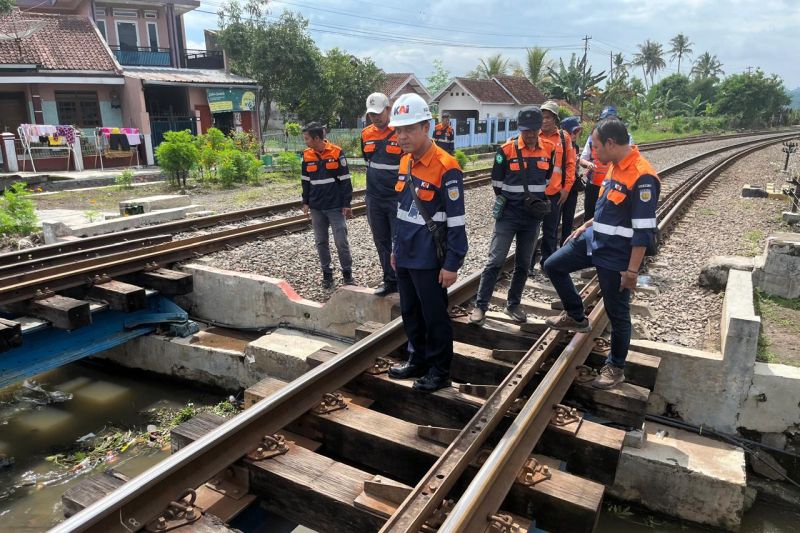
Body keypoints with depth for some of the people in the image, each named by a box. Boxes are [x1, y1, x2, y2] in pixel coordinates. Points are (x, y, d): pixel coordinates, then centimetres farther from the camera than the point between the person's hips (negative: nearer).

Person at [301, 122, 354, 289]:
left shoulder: (336, 153, -8)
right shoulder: (307, 155, 5)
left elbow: (345, 180, -5)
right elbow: (305, 181, 14)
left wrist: (346, 203, -7)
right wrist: (305, 203, 10)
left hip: (335, 206, -4)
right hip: (316, 208, 4)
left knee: (341, 241, -2)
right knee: (321, 242, 9)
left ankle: (347, 273, 11)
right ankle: (327, 273, 19)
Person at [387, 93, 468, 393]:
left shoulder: (445, 168, -18)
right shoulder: (405, 162, 8)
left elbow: (456, 220, -17)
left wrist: (452, 264, -16)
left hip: (429, 260, -8)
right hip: (406, 256, 8)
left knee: (434, 317, 6)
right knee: (410, 313, 19)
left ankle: (440, 371, 23)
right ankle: (418, 360, 37)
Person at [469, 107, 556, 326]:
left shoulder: (549, 150, 1)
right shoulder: (507, 150, -9)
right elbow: (497, 181, 0)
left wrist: (543, 201, 7)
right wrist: (506, 202, 4)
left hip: (533, 217, 4)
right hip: (508, 215, -3)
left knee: (523, 264, 11)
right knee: (495, 261, -6)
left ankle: (513, 304, 24)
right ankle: (480, 306, -1)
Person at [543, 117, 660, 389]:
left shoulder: (642, 177, -23)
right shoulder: (615, 167, 5)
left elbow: (644, 230, -23)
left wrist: (632, 270, -22)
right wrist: (586, 226, 17)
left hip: (616, 254, -9)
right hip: (593, 239, 9)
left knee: (617, 313, 6)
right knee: (553, 266, 13)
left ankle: (615, 367, 25)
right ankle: (577, 317, 28)